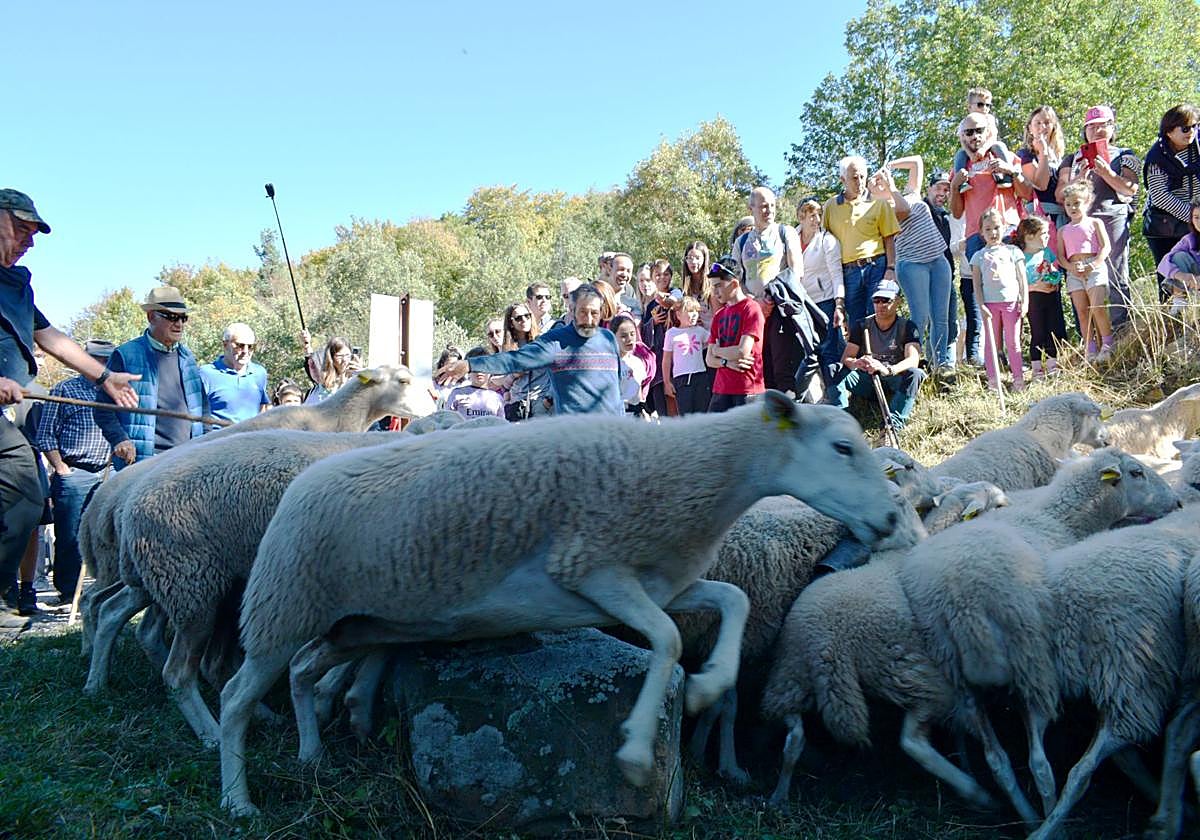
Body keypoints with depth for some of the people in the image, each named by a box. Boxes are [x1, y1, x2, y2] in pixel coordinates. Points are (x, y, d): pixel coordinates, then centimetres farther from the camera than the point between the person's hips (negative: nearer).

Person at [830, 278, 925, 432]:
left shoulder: (907, 327, -4)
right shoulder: (862, 326, 2)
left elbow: (913, 360, -22)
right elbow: (845, 358, -8)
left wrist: (887, 370, -43)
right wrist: (856, 363, -35)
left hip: (895, 381, -2)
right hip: (867, 380, 2)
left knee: (915, 374, -34)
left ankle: (894, 423, -43)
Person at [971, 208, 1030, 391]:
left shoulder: (1013, 251, 8)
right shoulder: (979, 256, 7)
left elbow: (1022, 279, 7)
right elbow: (977, 284, 3)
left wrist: (1024, 302, -1)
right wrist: (981, 306, -6)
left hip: (1011, 302, 0)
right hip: (990, 303, 0)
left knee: (1013, 342, 4)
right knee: (991, 342, 3)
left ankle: (1018, 378, 8)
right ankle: (993, 379, 6)